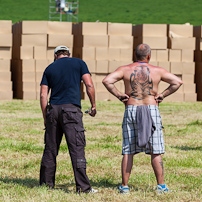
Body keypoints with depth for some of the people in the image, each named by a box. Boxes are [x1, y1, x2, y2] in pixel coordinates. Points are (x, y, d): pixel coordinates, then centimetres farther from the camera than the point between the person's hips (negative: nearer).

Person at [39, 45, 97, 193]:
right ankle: (83, 186, -10)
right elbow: (89, 85, -2)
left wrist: (45, 117, 15)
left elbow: (43, 95, 9)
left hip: (53, 109, 3)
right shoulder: (78, 63, 8)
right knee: (77, 148, -6)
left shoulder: (49, 68, 15)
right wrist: (93, 106, 7)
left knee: (50, 148, 10)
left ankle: (46, 183, 14)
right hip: (71, 109, -3)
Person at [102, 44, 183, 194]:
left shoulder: (125, 69, 2)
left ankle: (124, 186, 6)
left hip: (131, 110, 1)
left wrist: (119, 95, 0)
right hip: (152, 109, -1)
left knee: (128, 152, 5)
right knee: (156, 152, 4)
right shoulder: (157, 71, 3)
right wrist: (163, 95, 4)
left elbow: (107, 81, -9)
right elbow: (178, 82, 0)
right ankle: (161, 186, 4)